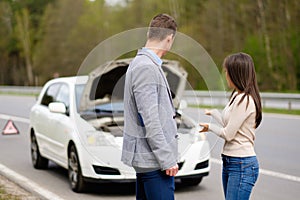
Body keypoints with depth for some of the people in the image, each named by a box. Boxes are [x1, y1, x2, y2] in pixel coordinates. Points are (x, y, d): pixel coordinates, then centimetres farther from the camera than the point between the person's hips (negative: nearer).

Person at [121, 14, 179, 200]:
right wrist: (167, 159, -19)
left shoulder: (141, 63, 14)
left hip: (146, 157, 10)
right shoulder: (146, 68, -17)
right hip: (154, 158, -10)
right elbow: (149, 120, -22)